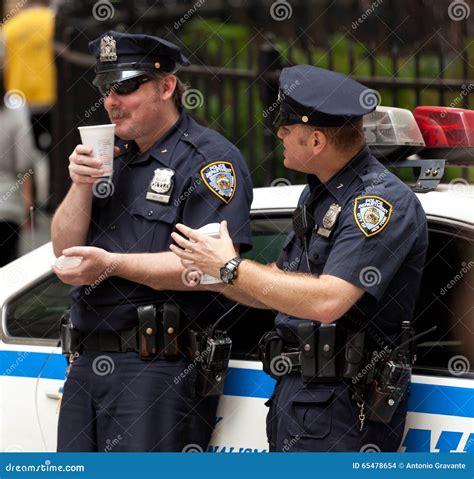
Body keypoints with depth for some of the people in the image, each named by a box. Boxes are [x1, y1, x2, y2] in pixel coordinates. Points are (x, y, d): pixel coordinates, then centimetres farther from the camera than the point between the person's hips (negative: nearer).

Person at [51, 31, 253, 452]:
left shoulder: (210, 160, -6)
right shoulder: (111, 157, 18)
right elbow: (65, 249, 17)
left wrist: (112, 265, -24)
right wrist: (81, 187, -2)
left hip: (161, 368, -8)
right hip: (89, 361, 8)